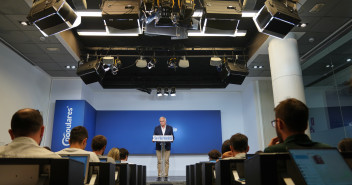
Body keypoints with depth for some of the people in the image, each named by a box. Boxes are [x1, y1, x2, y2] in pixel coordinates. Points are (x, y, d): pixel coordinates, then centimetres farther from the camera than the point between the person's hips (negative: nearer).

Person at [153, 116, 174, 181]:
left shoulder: (170, 128, 5)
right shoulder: (156, 128, 7)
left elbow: (172, 137, 3)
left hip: (167, 147, -1)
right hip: (158, 147, 1)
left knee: (166, 161, -1)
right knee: (159, 161, 1)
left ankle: (166, 176, 6)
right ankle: (159, 176, 8)